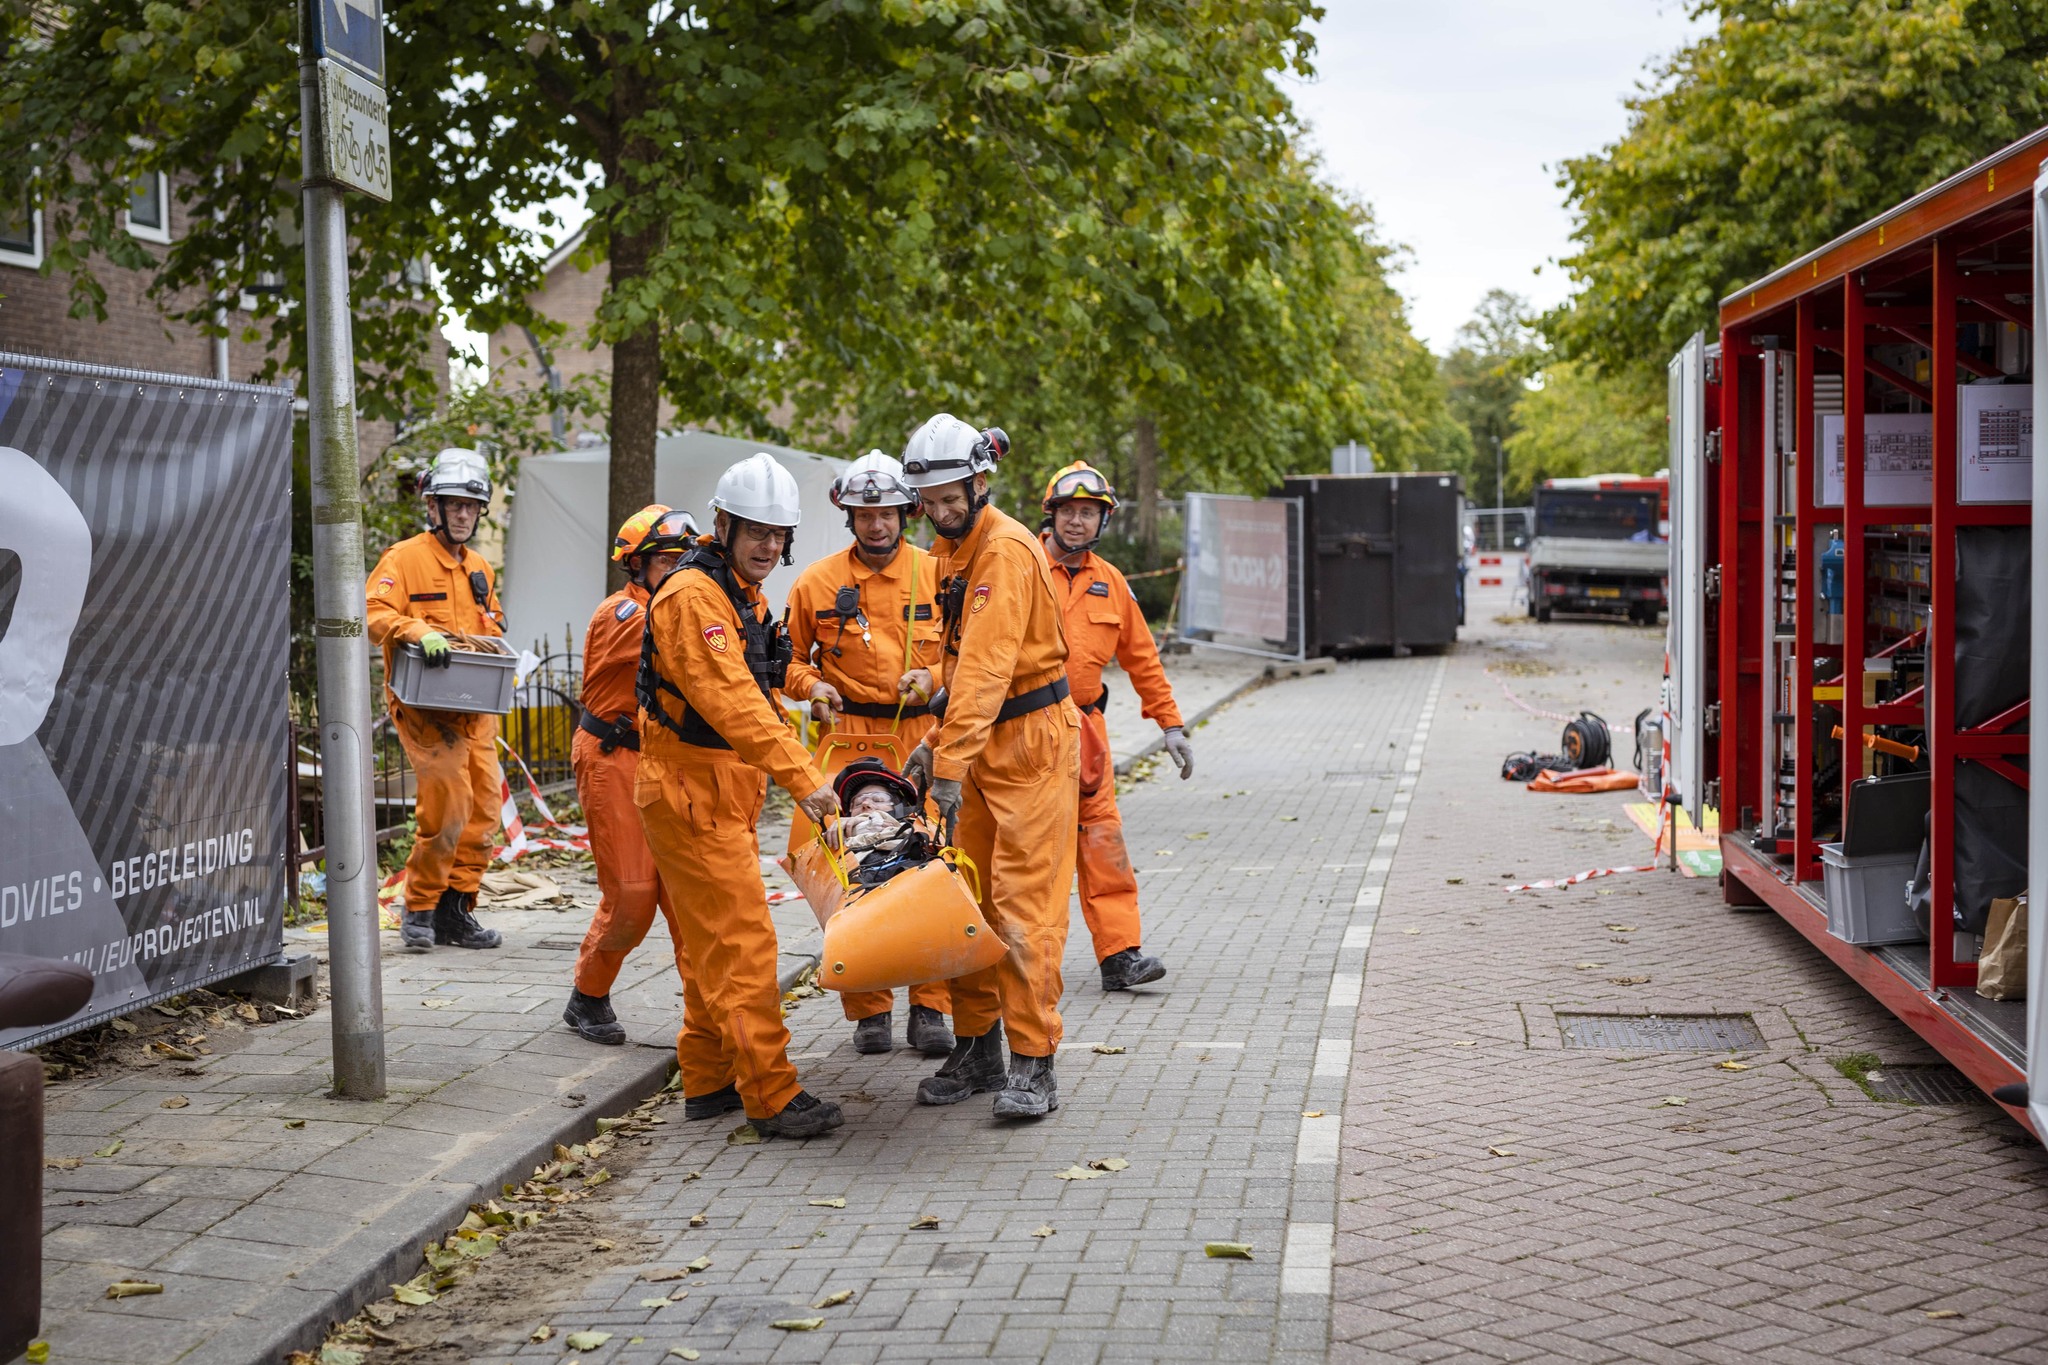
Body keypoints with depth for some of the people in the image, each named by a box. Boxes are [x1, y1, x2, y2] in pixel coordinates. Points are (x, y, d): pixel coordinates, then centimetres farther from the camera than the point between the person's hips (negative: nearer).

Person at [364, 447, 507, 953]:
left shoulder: (479, 569, 19)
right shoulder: (405, 558, -3)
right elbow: (373, 614, -14)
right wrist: (419, 632, -30)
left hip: (473, 710, 7)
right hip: (424, 706, -7)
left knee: (482, 811, 5)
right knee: (447, 807, -14)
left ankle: (456, 911, 16)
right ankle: (419, 908, 2)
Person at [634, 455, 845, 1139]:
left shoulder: (740, 593, 14)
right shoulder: (692, 595, -18)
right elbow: (732, 703, -28)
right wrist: (804, 779, -33)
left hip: (727, 793, 10)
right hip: (691, 793, -10)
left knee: (717, 942, 15)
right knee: (743, 942, -10)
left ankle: (708, 1082, 24)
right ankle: (773, 1097, -8)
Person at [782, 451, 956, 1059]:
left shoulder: (938, 575, 5)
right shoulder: (816, 582, 6)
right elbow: (792, 658, 15)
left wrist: (932, 677, -8)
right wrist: (814, 687, -5)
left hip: (922, 736, 0)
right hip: (847, 736, 0)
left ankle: (930, 1007, 6)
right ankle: (868, 1008, 9)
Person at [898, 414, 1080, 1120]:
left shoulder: (1007, 550, -17)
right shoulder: (954, 552, 13)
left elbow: (987, 666, -25)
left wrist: (953, 765, -29)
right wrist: (937, 741, 12)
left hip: (1032, 742, -9)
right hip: (983, 742, 9)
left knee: (1024, 904, -9)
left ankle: (1033, 1066, -4)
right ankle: (978, 1051, 20)